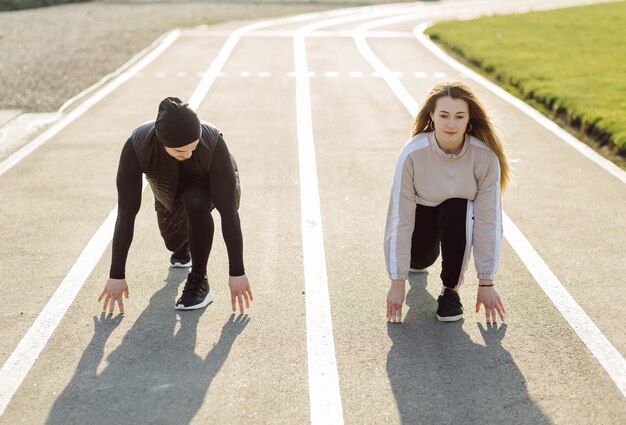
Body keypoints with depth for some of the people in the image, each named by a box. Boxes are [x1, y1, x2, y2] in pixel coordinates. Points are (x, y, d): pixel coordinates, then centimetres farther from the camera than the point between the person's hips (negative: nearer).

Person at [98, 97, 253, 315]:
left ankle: (199, 281, -18)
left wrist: (237, 272, -35)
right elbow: (126, 213, -34)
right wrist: (117, 275, -31)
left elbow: (228, 211, -37)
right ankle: (185, 245, 44)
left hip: (213, 184, -3)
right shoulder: (136, 146, -37)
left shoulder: (212, 143, -41)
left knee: (194, 201, -35)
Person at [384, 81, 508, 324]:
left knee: (456, 211, -33)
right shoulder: (412, 154, -31)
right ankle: (414, 258, 24)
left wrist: (486, 283, -24)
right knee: (420, 260, -16)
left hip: (461, 214, -2)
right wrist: (397, 282, -27)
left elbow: (489, 221, -25)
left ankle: (451, 290, -15)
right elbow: (400, 220, -29)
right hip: (421, 210, 2)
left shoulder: (486, 157, -30)